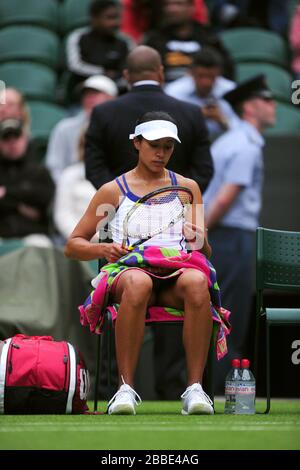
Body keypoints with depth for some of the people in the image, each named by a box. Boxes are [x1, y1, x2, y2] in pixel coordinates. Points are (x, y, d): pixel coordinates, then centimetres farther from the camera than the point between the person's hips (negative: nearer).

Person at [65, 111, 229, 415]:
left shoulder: (187, 187, 23)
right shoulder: (113, 191, 17)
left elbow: (205, 253, 20)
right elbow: (72, 246, 15)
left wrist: (200, 241, -5)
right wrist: (103, 249, -6)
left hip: (177, 272, 2)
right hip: (129, 271, -1)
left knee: (196, 282, -37)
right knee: (138, 283, -41)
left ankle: (195, 388, -38)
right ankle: (125, 388, -38)